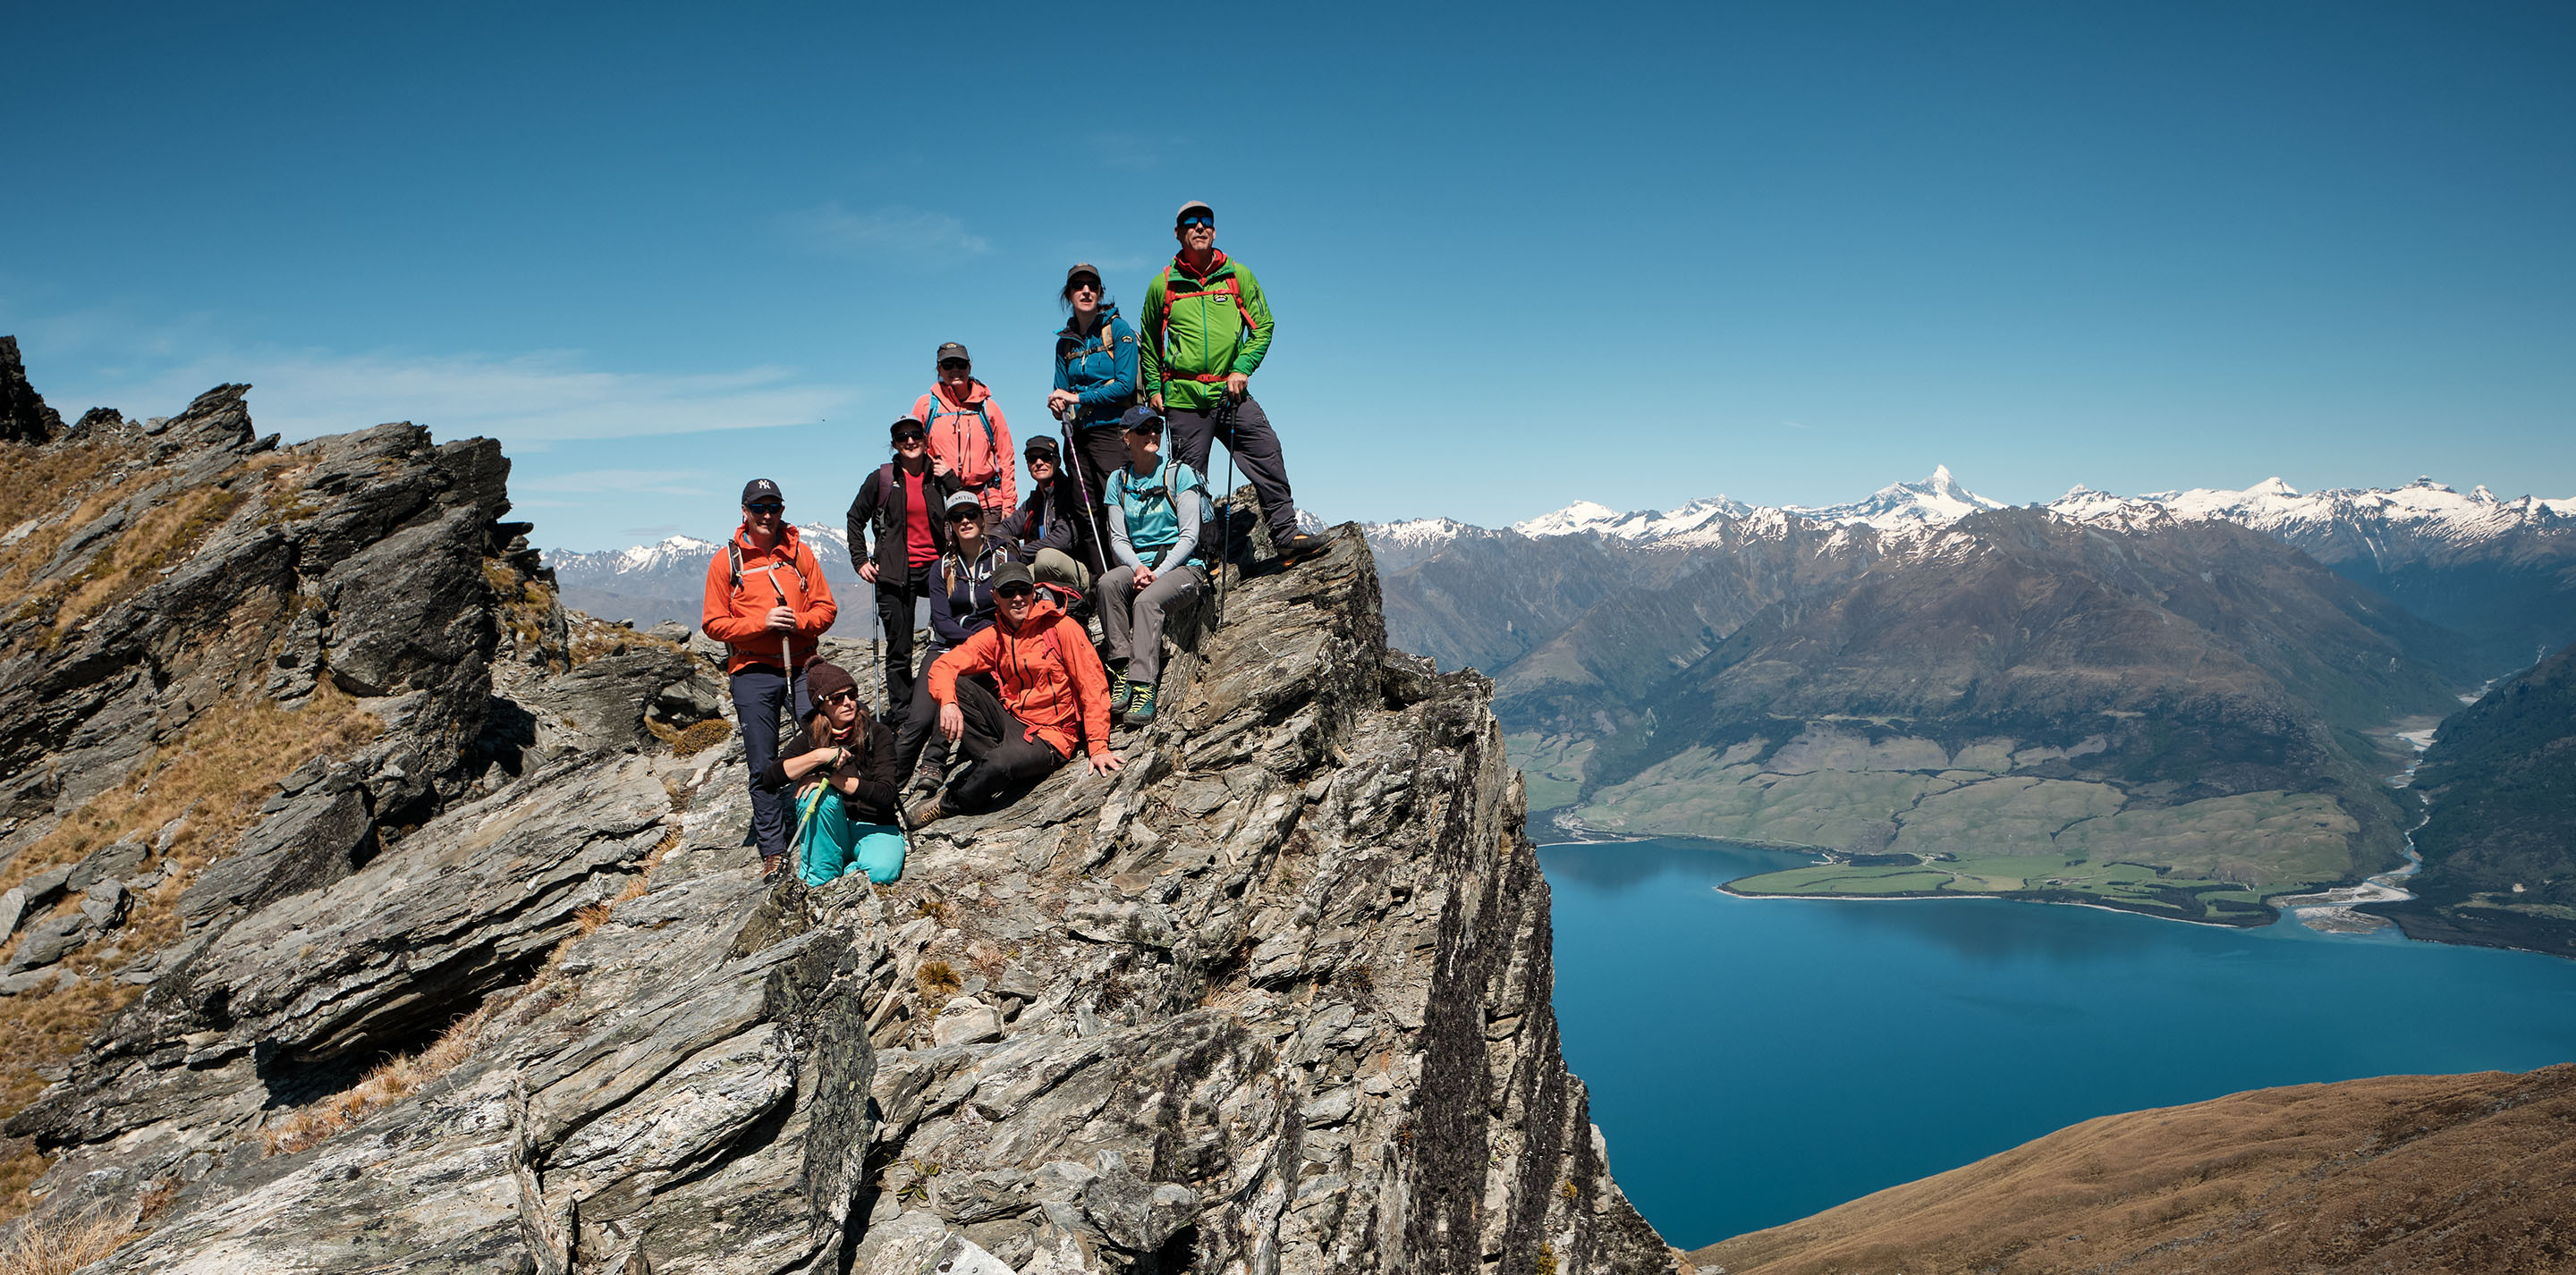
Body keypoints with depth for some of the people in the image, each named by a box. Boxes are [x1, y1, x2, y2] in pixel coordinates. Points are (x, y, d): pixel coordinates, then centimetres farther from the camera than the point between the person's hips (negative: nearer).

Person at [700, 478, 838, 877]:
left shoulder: (800, 552, 8)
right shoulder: (726, 561, 3)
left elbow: (826, 607, 9)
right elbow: (713, 623, 1)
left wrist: (800, 622, -12)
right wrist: (761, 623, -13)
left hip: (802, 667, 1)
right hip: (752, 672, -1)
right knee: (762, 766, 2)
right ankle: (773, 851, 9)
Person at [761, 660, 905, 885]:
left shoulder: (877, 734, -7)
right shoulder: (811, 738, 0)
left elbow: (886, 794, -17)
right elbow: (771, 776, -15)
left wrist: (832, 778, -22)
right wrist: (819, 756, -27)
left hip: (875, 828, -3)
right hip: (829, 833, 3)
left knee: (881, 871, -35)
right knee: (819, 794, -29)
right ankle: (819, 878, -17)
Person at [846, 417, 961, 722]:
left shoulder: (939, 476, 7)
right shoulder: (882, 478, 3)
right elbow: (856, 518, 12)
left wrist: (949, 479, -6)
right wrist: (860, 560, 5)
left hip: (933, 566, 1)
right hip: (894, 573, -1)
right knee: (899, 649, 3)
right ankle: (900, 713, 13)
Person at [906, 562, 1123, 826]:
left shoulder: (1061, 627, -9)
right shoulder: (994, 636, 5)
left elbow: (1093, 686, -11)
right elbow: (944, 666, -1)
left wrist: (1098, 747, -18)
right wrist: (948, 703, -24)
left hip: (1050, 735, -5)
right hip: (1009, 722, 5)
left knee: (998, 765, -34)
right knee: (956, 685, -14)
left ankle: (947, 804, -4)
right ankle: (991, 759, -16)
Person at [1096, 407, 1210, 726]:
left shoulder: (1179, 474, 0)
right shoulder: (1119, 481, 11)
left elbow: (1189, 536, -6)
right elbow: (1118, 538, 6)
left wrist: (1158, 573, -17)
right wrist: (1138, 568, -15)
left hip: (1183, 567, -3)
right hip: (1138, 564, 4)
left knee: (1146, 600, -35)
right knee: (1108, 582, -30)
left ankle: (1143, 687, -39)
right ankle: (1122, 667, -29)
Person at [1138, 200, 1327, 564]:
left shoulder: (1238, 276, 7)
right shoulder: (1163, 285, 7)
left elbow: (1263, 326, 7)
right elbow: (1148, 343, 18)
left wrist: (1242, 368, -6)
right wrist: (1153, 388, 9)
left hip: (1231, 393, 0)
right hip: (1184, 398, 0)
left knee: (1268, 457, -12)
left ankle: (1285, 535, -6)